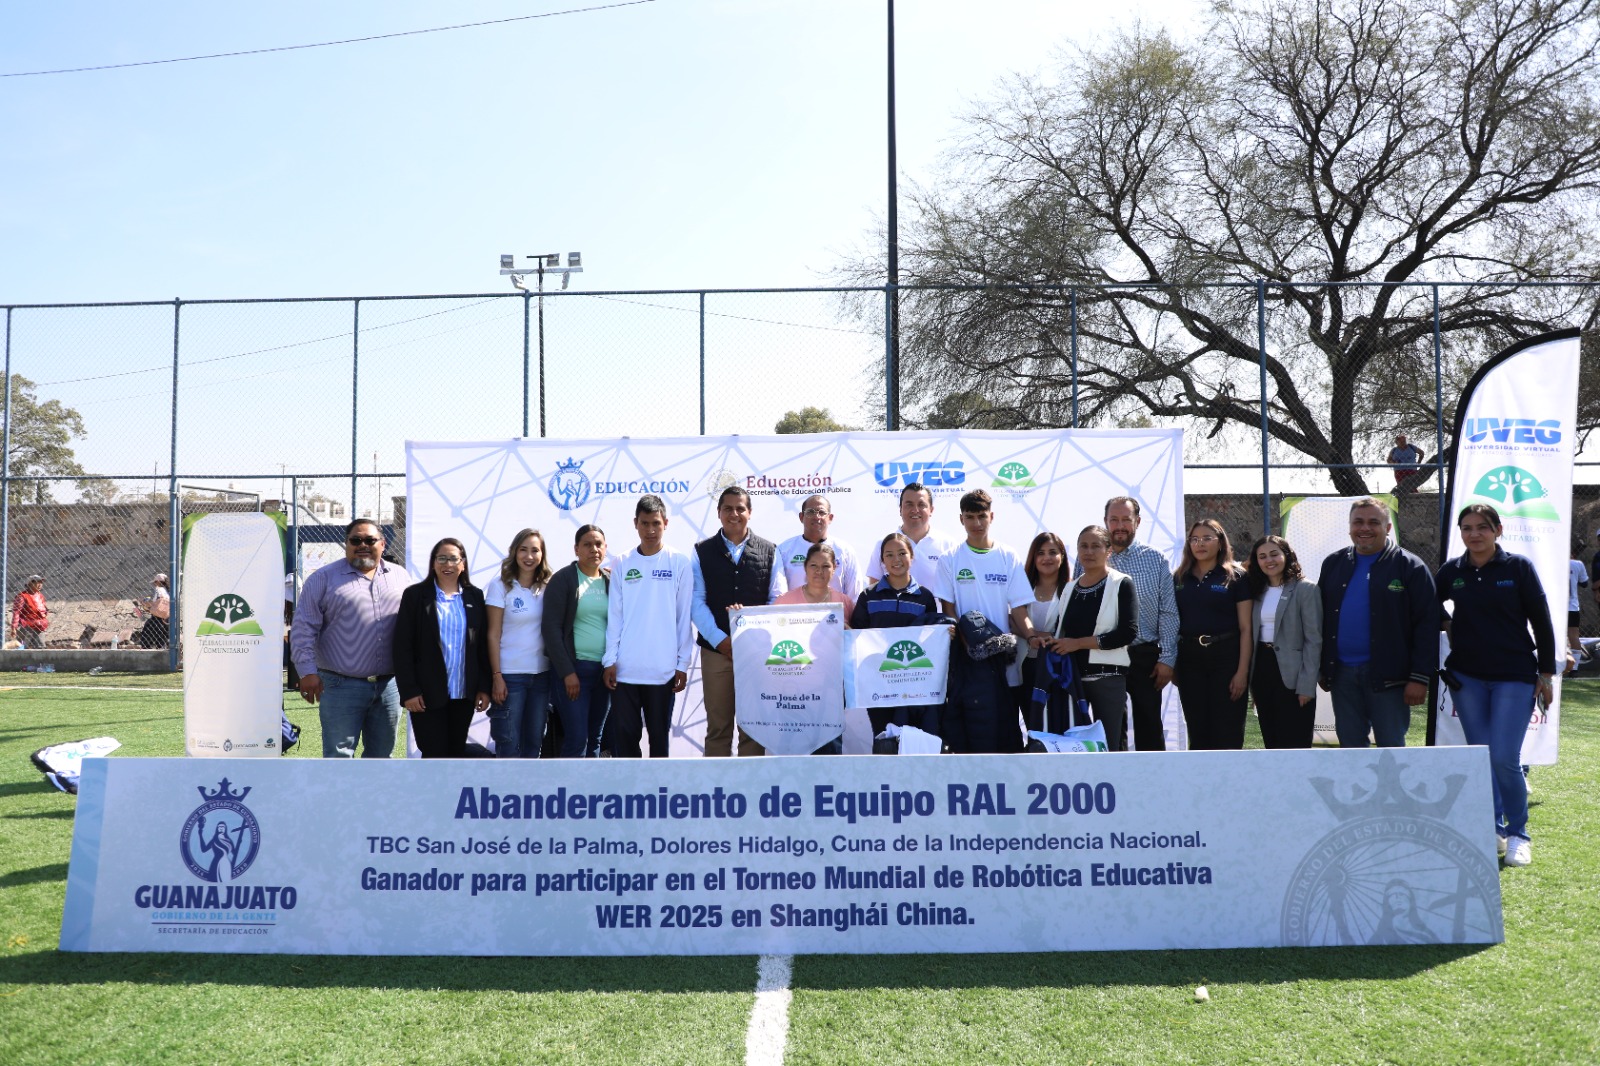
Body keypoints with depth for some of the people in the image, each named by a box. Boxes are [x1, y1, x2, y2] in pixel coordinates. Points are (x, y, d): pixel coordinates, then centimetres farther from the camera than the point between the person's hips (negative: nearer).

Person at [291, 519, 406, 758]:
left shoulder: (399, 576, 11)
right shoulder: (323, 578, 1)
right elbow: (303, 630, -2)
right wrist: (307, 672, -11)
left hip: (388, 685, 4)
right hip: (342, 685, -3)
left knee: (381, 754, 12)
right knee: (339, 756, -2)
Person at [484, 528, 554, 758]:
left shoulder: (547, 587, 5)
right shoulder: (501, 585, -5)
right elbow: (493, 635, -6)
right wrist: (497, 676, -9)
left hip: (542, 673, 4)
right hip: (510, 676, -4)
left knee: (533, 742, 11)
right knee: (509, 744, 0)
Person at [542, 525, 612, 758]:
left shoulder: (611, 580, 10)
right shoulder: (563, 579, -4)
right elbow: (551, 627, -8)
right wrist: (567, 671, -12)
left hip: (605, 669, 5)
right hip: (574, 668, -5)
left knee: (596, 739, 9)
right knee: (576, 739, -8)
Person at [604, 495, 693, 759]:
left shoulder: (679, 564, 0)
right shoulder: (622, 564, 6)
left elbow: (684, 618, 0)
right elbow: (614, 616, 5)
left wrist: (682, 664, -2)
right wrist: (610, 660, 0)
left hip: (662, 669, -2)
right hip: (625, 668, 2)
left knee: (659, 735, 7)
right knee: (625, 735, 5)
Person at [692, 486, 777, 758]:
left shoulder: (768, 551, 8)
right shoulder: (702, 551, 7)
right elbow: (697, 602, 1)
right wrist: (720, 639, -10)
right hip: (716, 649, 0)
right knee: (718, 726, 4)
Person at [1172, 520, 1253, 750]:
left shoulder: (1235, 577, -1)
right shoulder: (1179, 579, 9)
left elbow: (1245, 628, -4)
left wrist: (1242, 671, -11)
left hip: (1226, 656, -4)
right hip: (1189, 659, 4)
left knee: (1227, 733, -1)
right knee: (1197, 732, 8)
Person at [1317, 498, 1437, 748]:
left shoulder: (1409, 566, -2)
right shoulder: (1333, 564, 11)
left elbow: (1427, 624, -6)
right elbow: (1320, 620, 13)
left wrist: (1420, 677, -12)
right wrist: (1321, 669, 8)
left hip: (1387, 674, -4)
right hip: (1342, 673, 4)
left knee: (1392, 747, 3)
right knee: (1350, 746, 11)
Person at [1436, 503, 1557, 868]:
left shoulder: (1519, 567, -4)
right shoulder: (1451, 571, 2)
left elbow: (1541, 621, -1)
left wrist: (1546, 672, -2)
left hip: (1515, 677, -3)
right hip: (1467, 677, 3)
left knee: (1505, 758, -10)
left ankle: (1518, 834, 9)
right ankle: (1494, 830, 20)